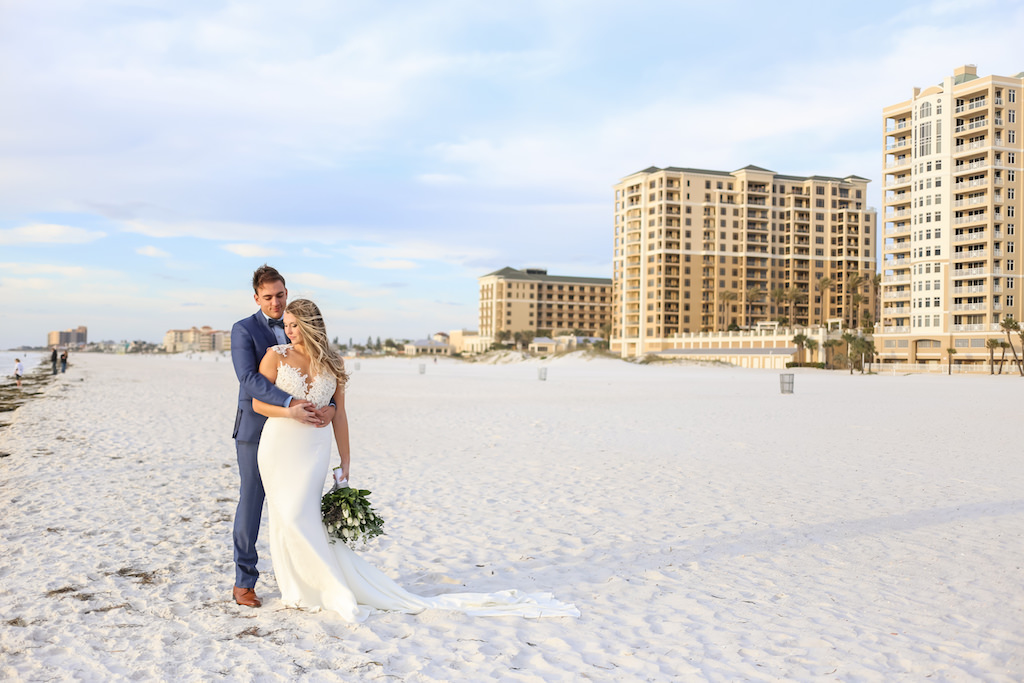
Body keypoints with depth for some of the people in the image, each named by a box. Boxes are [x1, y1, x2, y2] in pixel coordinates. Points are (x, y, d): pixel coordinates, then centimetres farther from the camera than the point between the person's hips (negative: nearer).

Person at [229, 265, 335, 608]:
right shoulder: (243, 330, -6)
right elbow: (249, 380, -21)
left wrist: (329, 405, -20)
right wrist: (290, 404, -35)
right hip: (255, 431, -4)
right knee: (250, 506, 2)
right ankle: (244, 583, 13)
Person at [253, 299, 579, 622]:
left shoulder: (331, 363, 1)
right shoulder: (276, 355, 0)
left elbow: (338, 414, 4)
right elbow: (258, 403, 1)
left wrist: (345, 461, 4)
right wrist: (290, 411, -16)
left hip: (314, 448, -2)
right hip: (277, 445, 2)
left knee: (298, 516, -11)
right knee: (284, 516, 5)